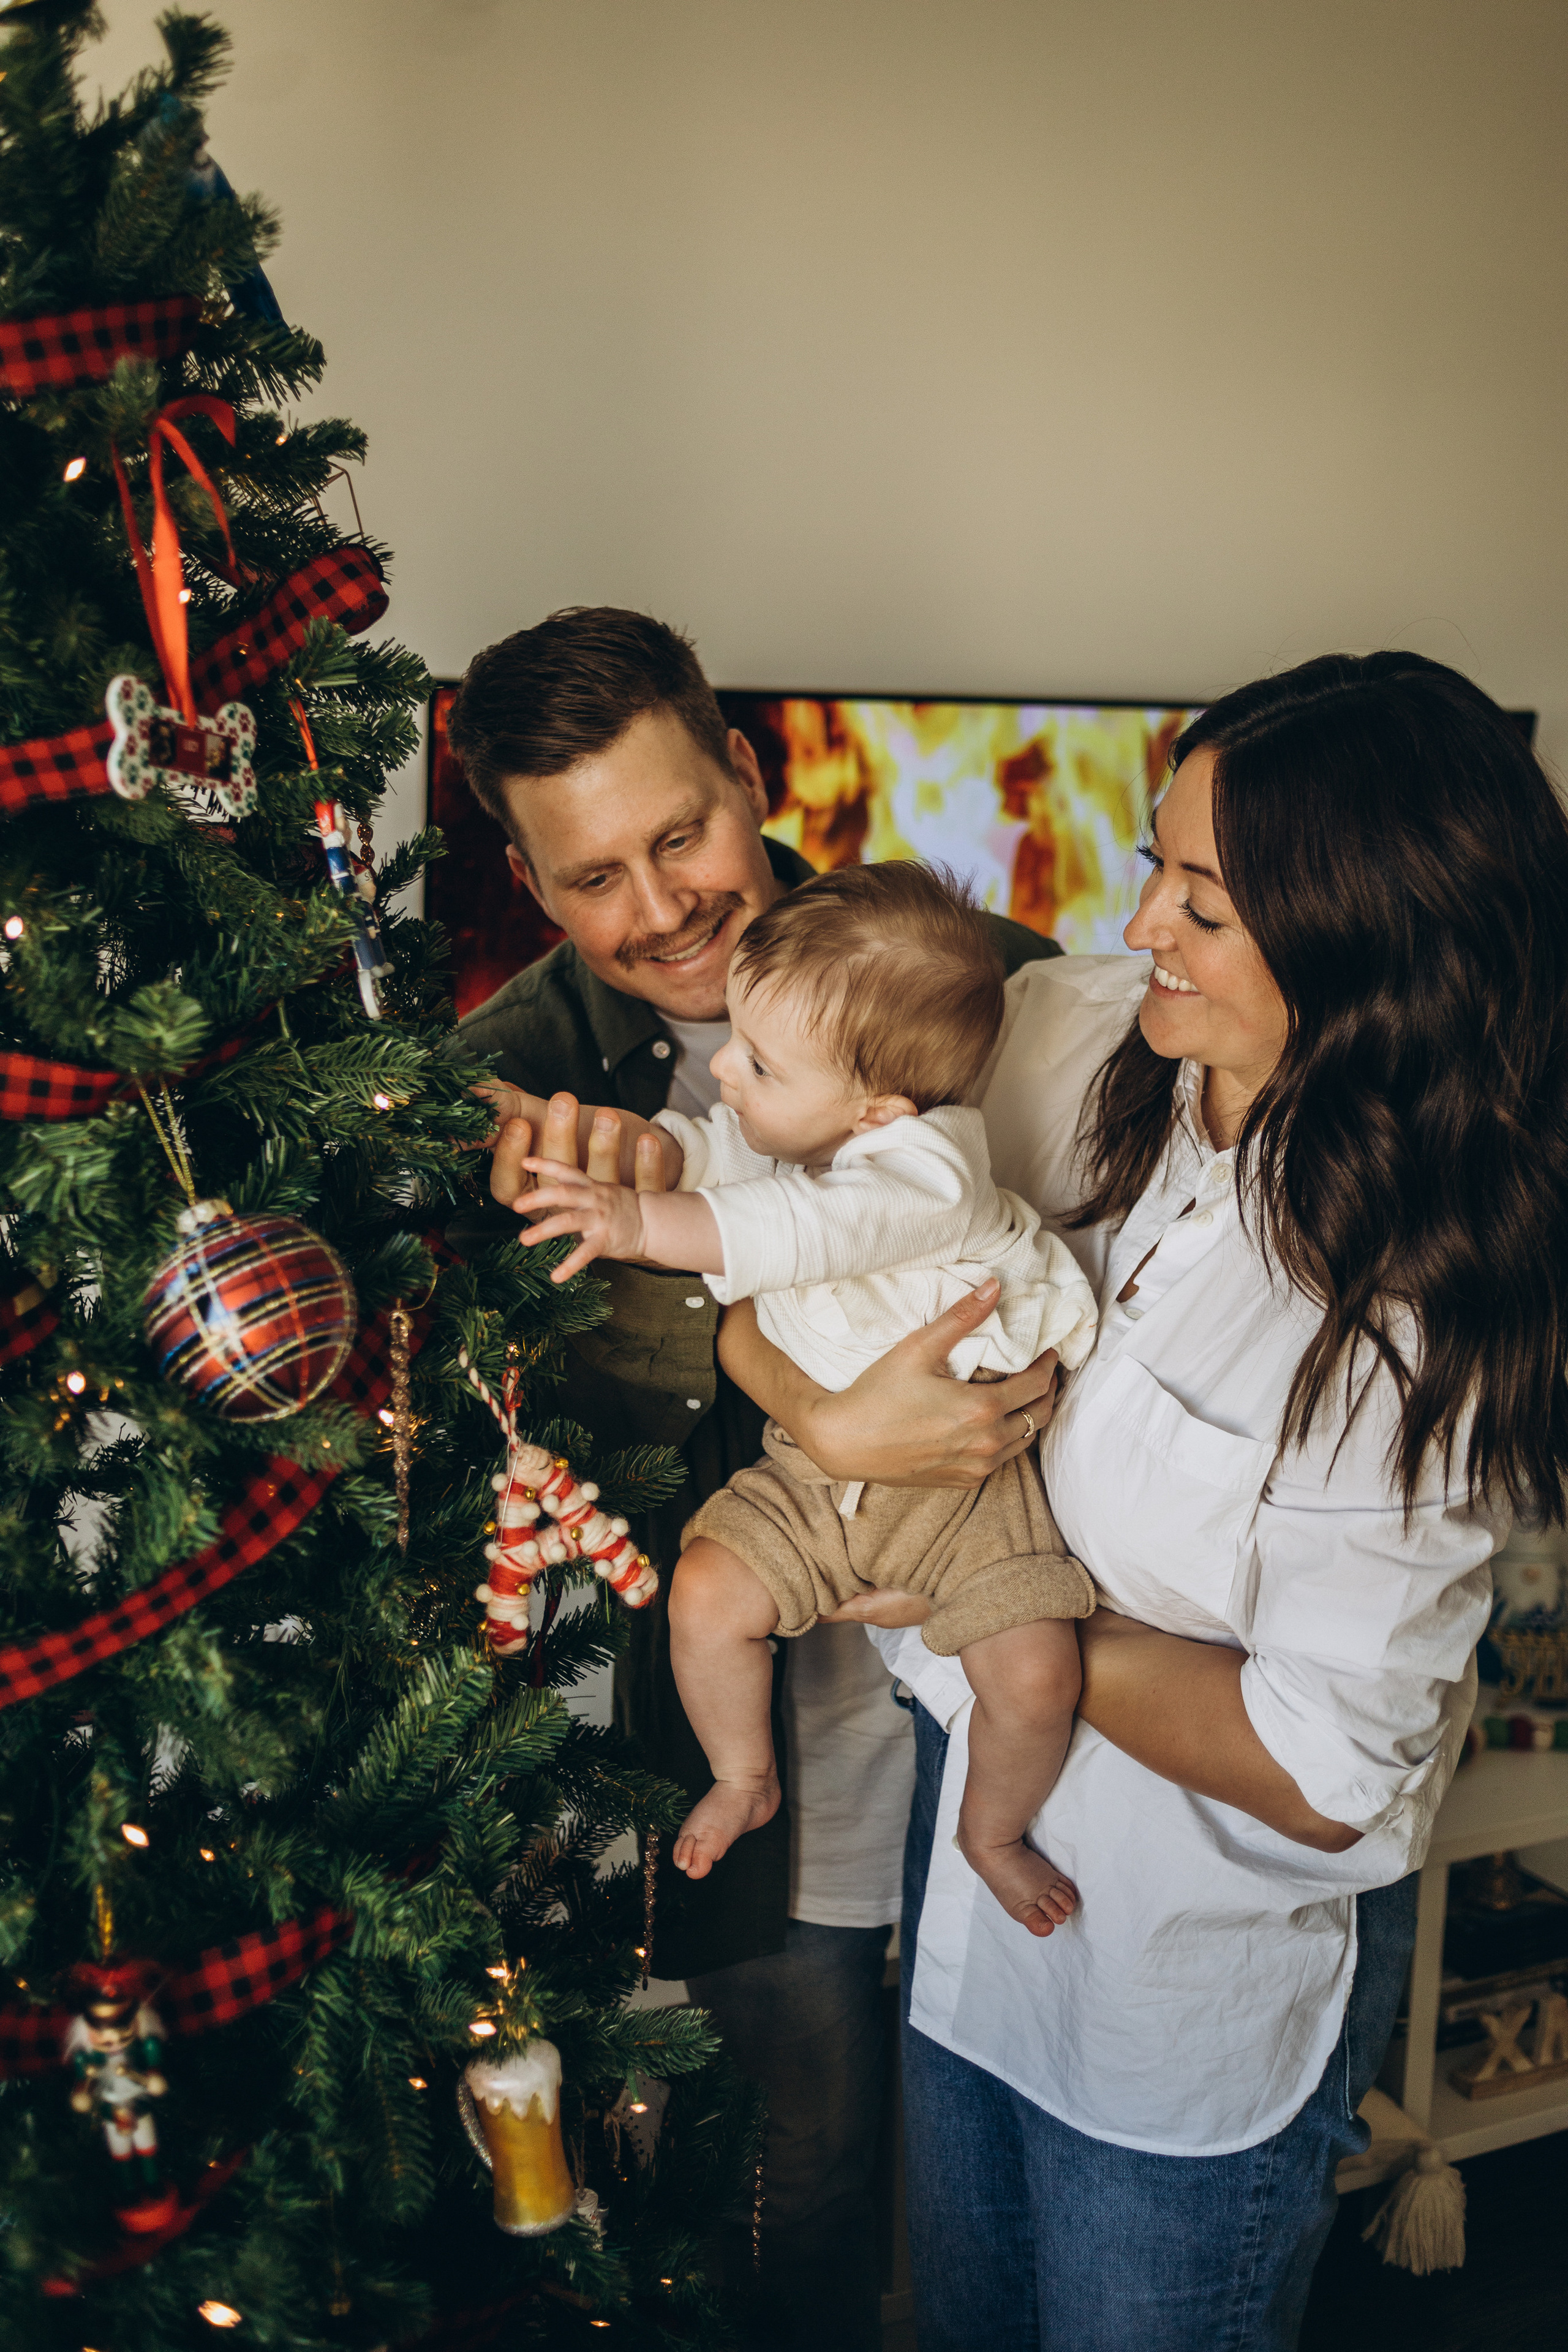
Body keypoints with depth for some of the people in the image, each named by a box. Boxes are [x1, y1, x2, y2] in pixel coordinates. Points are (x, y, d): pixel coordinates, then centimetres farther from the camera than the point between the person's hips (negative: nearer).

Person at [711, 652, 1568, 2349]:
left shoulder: (1431, 1311, -27)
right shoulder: (1067, 1034, -13)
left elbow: (1322, 1774, -23)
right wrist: (821, 1410, -28)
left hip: (1205, 1958, -5)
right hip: (975, 1793, 5)